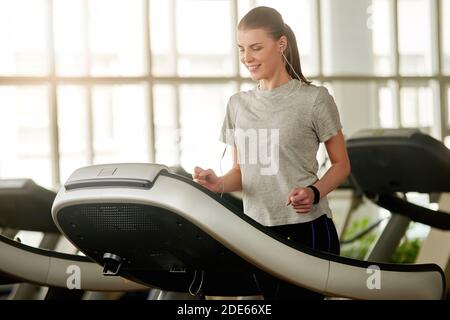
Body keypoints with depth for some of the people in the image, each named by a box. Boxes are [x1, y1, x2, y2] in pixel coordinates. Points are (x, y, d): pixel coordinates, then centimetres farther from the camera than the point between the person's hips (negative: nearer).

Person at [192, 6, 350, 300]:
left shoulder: (314, 99, -3)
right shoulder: (238, 104, 13)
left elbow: (341, 164, 2)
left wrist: (315, 193, -18)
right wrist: (219, 184, -5)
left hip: (307, 230, -5)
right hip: (257, 233, 5)